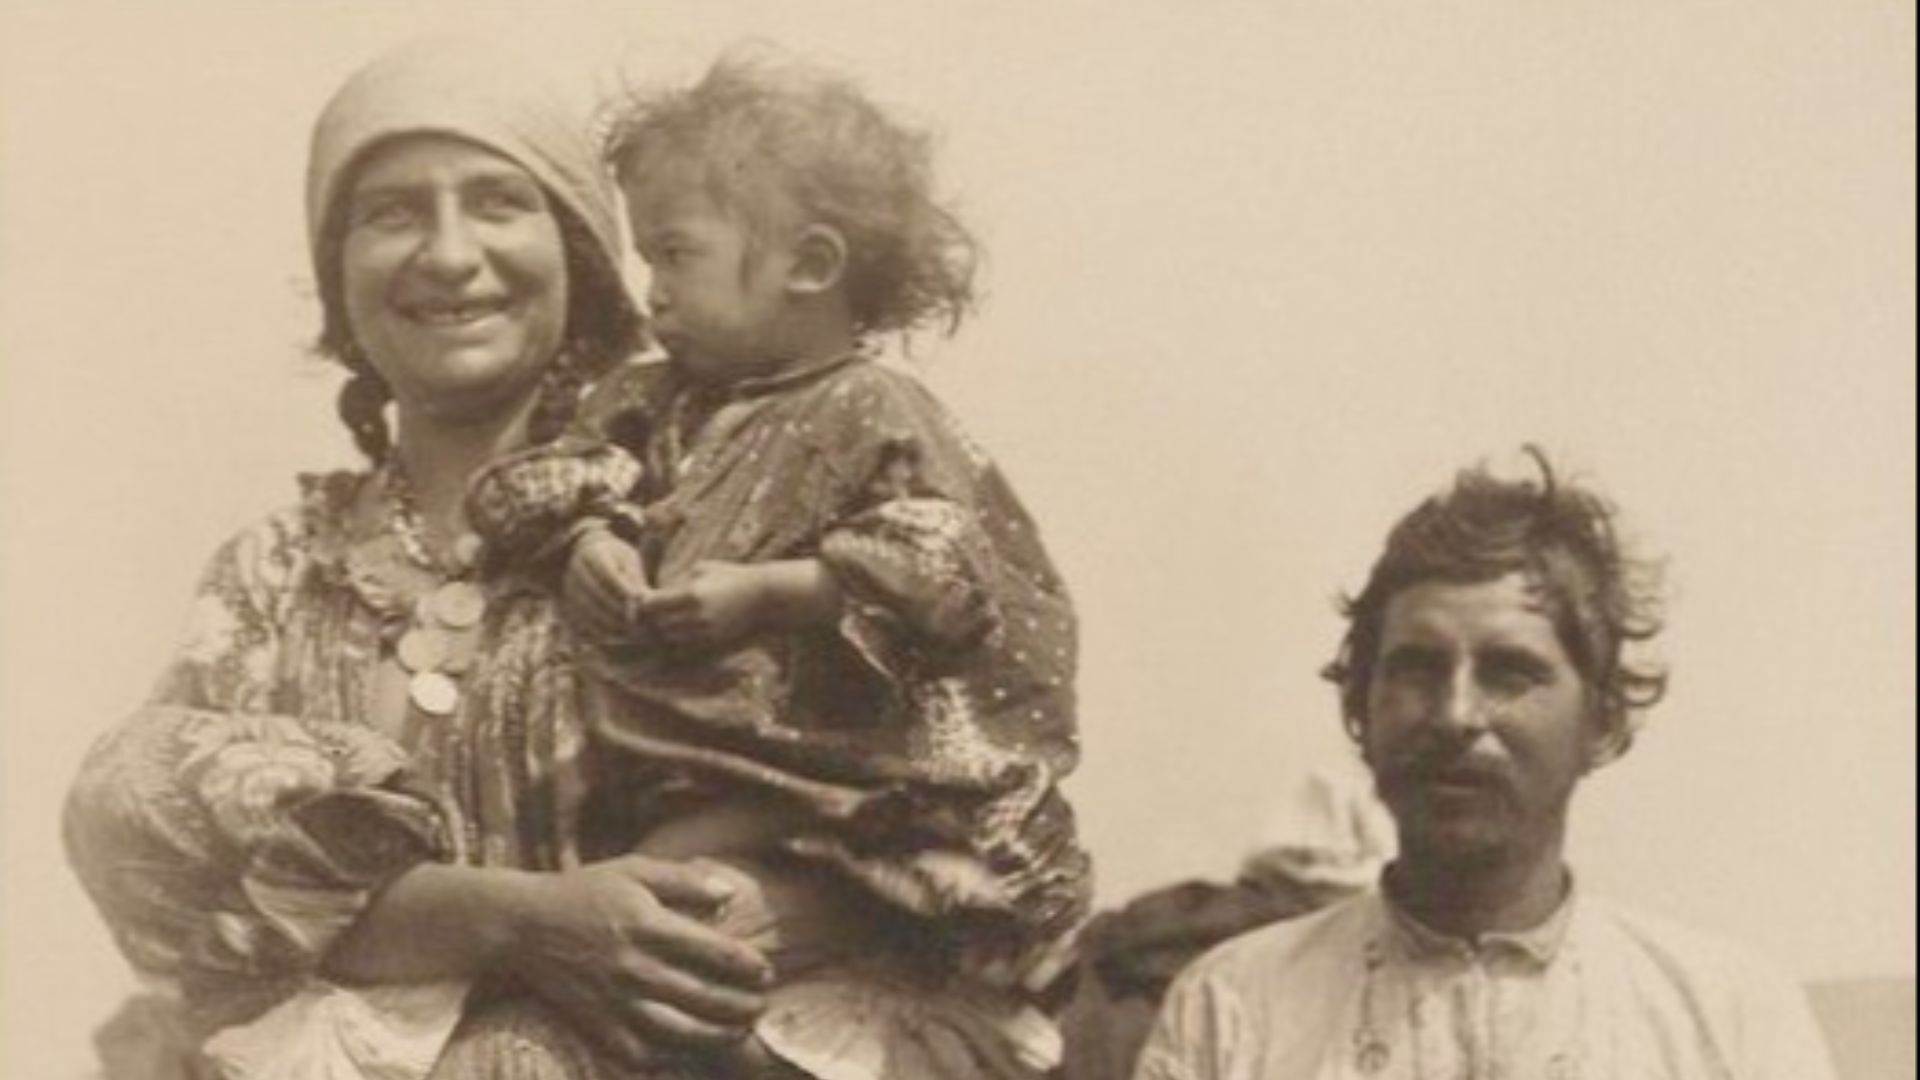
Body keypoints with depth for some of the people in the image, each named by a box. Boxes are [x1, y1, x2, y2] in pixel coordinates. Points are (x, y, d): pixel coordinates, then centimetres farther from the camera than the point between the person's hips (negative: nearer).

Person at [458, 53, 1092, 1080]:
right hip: (683, 780, 8)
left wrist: (766, 595, -21)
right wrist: (589, 539, -12)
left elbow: (936, 577, -18)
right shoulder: (662, 404, 17)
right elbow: (578, 471, 11)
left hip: (813, 792, -8)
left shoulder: (875, 418, -9)